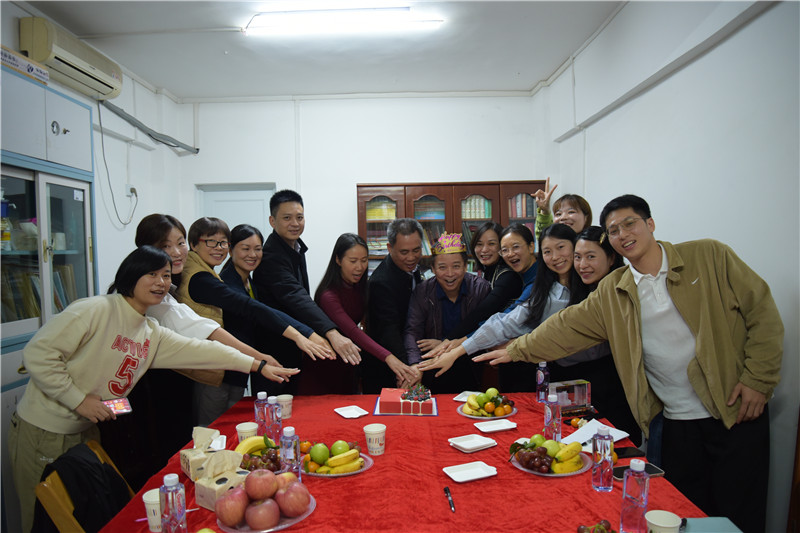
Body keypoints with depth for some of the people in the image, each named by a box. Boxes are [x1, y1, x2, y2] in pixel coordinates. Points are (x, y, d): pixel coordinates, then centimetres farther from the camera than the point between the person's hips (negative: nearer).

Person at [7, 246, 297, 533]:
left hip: (86, 432, 7)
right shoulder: (95, 310, -18)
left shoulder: (153, 334, 5)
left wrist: (259, 365, -4)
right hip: (42, 433, -6)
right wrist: (79, 399, -21)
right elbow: (39, 353, -21)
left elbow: (200, 350, 1)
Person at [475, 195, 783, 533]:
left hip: (736, 411, -2)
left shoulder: (709, 257, -3)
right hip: (678, 422, 3)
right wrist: (515, 350, 4)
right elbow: (567, 327, 7)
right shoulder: (612, 292, 5)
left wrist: (757, 379, -9)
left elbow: (762, 312, -2)